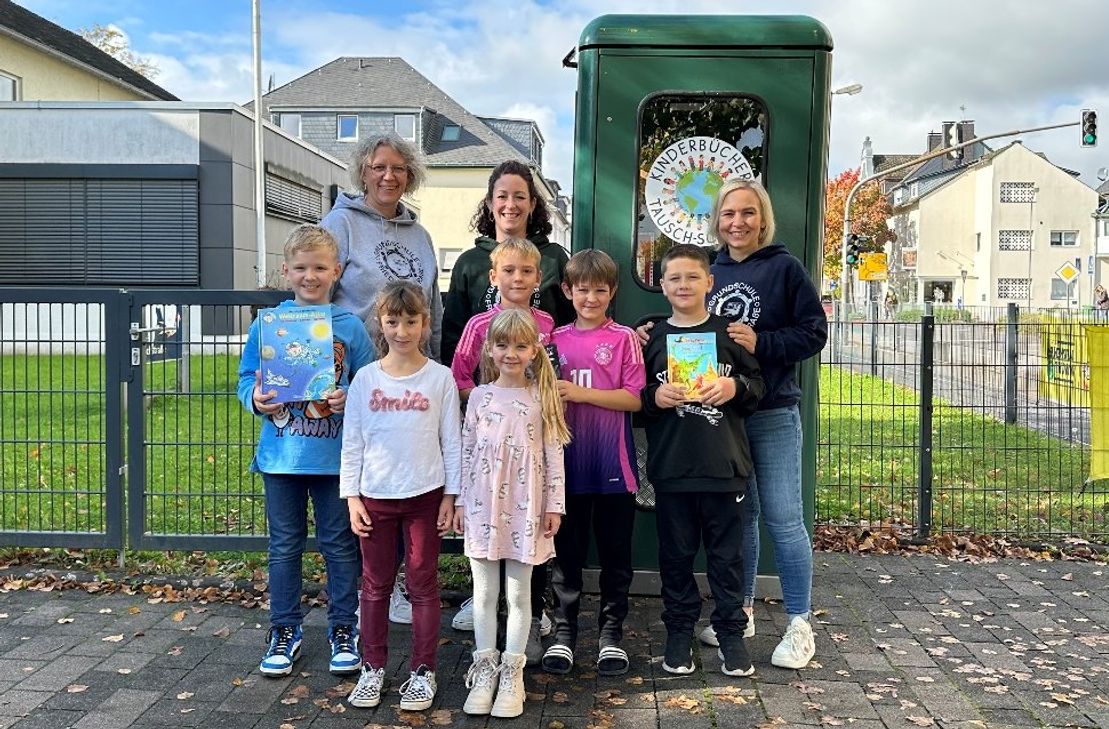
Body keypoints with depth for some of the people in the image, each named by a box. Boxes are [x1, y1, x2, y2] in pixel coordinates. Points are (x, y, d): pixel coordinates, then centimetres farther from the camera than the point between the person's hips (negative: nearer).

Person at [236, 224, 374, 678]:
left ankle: (343, 630, 25)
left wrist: (350, 401, -19)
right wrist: (256, 399, -15)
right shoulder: (267, 323, 0)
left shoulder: (349, 327, -3)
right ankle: (284, 631, 27)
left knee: (339, 544, 10)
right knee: (285, 546, 12)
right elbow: (247, 379, 5)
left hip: (335, 455, -1)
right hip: (281, 455, 1)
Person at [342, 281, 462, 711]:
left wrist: (450, 495, -3)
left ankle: (422, 672, 19)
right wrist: (351, 496, -1)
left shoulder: (440, 378, -2)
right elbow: (352, 442, 3)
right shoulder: (365, 379, 1)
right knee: (375, 585, 11)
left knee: (423, 584, 7)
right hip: (375, 496, 2)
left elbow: (452, 441, 0)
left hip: (425, 495, -1)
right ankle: (373, 668, 25)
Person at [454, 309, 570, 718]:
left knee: (519, 593, 7)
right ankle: (485, 668, 22)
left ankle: (512, 673, 18)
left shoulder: (543, 397, 0)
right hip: (484, 504, 1)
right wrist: (460, 502, 4)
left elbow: (554, 453, 0)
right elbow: (467, 451, 5)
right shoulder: (479, 396, 3)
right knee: (484, 592, 10)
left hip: (525, 506, -1)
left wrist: (554, 504, -3)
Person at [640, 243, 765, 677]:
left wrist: (735, 387, -13)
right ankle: (679, 633, 23)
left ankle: (731, 634, 21)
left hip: (724, 465, -1)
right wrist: (654, 397, -10)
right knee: (676, 555, 10)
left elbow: (758, 386, 6)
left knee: (726, 555, 8)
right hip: (670, 467, 1)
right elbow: (633, 399, 10)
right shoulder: (652, 338, 7)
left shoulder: (728, 333, 4)